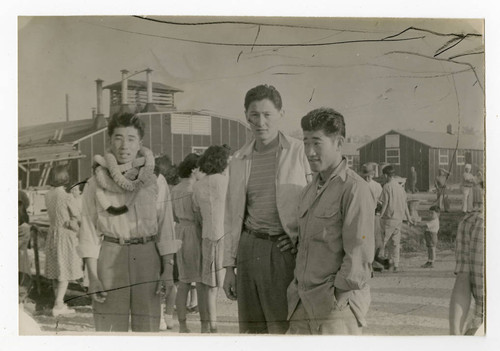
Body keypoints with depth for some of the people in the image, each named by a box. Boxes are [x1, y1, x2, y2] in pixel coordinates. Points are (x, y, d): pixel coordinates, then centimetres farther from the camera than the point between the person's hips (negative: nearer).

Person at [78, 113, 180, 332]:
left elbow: (165, 229, 4)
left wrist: (168, 271, -5)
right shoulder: (96, 183, 4)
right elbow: (89, 232, 3)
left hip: (147, 259, 1)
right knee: (110, 327, -4)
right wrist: (93, 278, -3)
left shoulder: (156, 182, 6)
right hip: (109, 258, -1)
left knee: (148, 327, -1)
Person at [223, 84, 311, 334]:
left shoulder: (299, 151, -1)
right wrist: (229, 266, 12)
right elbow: (232, 217, 15)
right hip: (250, 248, 4)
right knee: (250, 329, 8)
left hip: (286, 250, -4)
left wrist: (303, 239, -8)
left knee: (284, 329, -5)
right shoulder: (239, 160, 12)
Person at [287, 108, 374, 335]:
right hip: (303, 306, 8)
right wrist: (297, 290, 12)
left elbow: (359, 254, -16)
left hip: (337, 304, -7)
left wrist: (337, 298, -14)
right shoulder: (310, 190, 15)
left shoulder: (353, 189, -12)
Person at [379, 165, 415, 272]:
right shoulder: (400, 187, 8)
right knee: (395, 242, 10)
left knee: (384, 241, 4)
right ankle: (395, 264, 10)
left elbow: (384, 204, -14)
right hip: (399, 218, 6)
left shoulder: (387, 186, -11)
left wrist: (380, 216, -7)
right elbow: (405, 204, 14)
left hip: (388, 218, -6)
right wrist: (409, 218, 24)